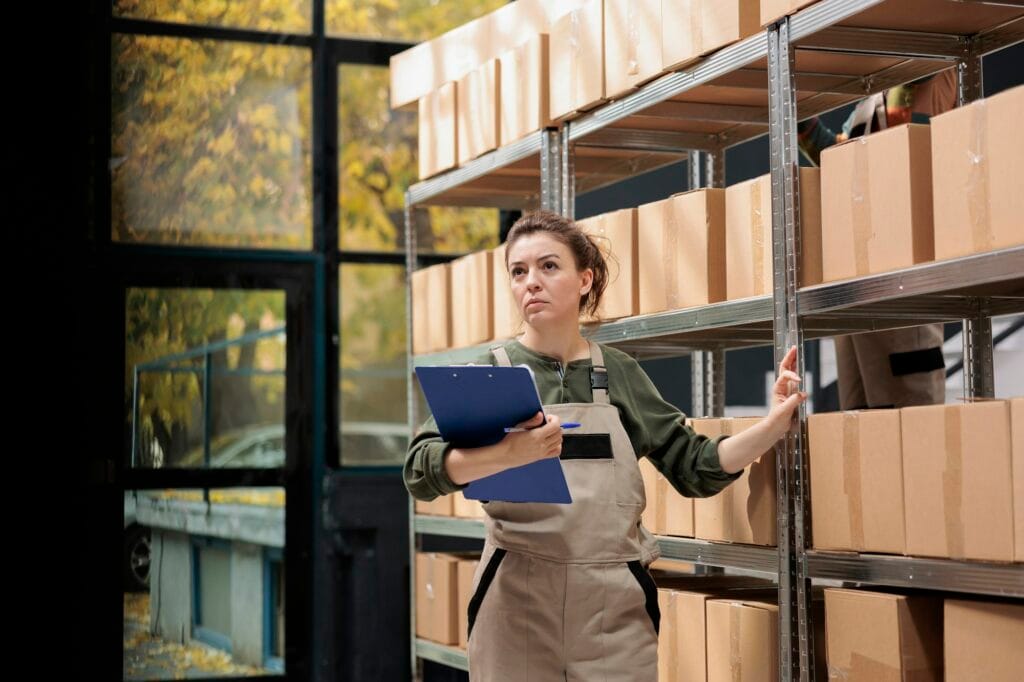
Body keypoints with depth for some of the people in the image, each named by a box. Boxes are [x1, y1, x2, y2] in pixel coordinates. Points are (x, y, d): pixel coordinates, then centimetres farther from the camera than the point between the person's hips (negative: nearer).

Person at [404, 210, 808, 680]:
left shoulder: (620, 375, 8)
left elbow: (696, 469, 11)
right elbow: (421, 471, -14)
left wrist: (774, 424, -5)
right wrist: (508, 453, -32)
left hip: (616, 609, 2)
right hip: (517, 606, -2)